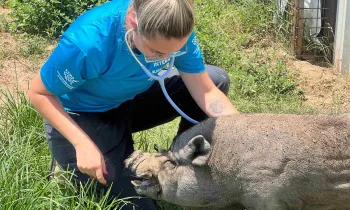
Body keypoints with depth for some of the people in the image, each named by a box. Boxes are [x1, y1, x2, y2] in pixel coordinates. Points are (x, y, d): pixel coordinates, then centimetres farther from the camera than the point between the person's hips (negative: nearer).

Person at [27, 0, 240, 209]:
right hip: (81, 119, -5)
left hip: (129, 103, 5)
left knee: (217, 78, -9)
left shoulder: (175, 29, -21)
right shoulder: (89, 42, -36)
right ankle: (71, 163, 14)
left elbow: (206, 91, -16)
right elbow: (38, 93, -22)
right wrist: (83, 144, -31)